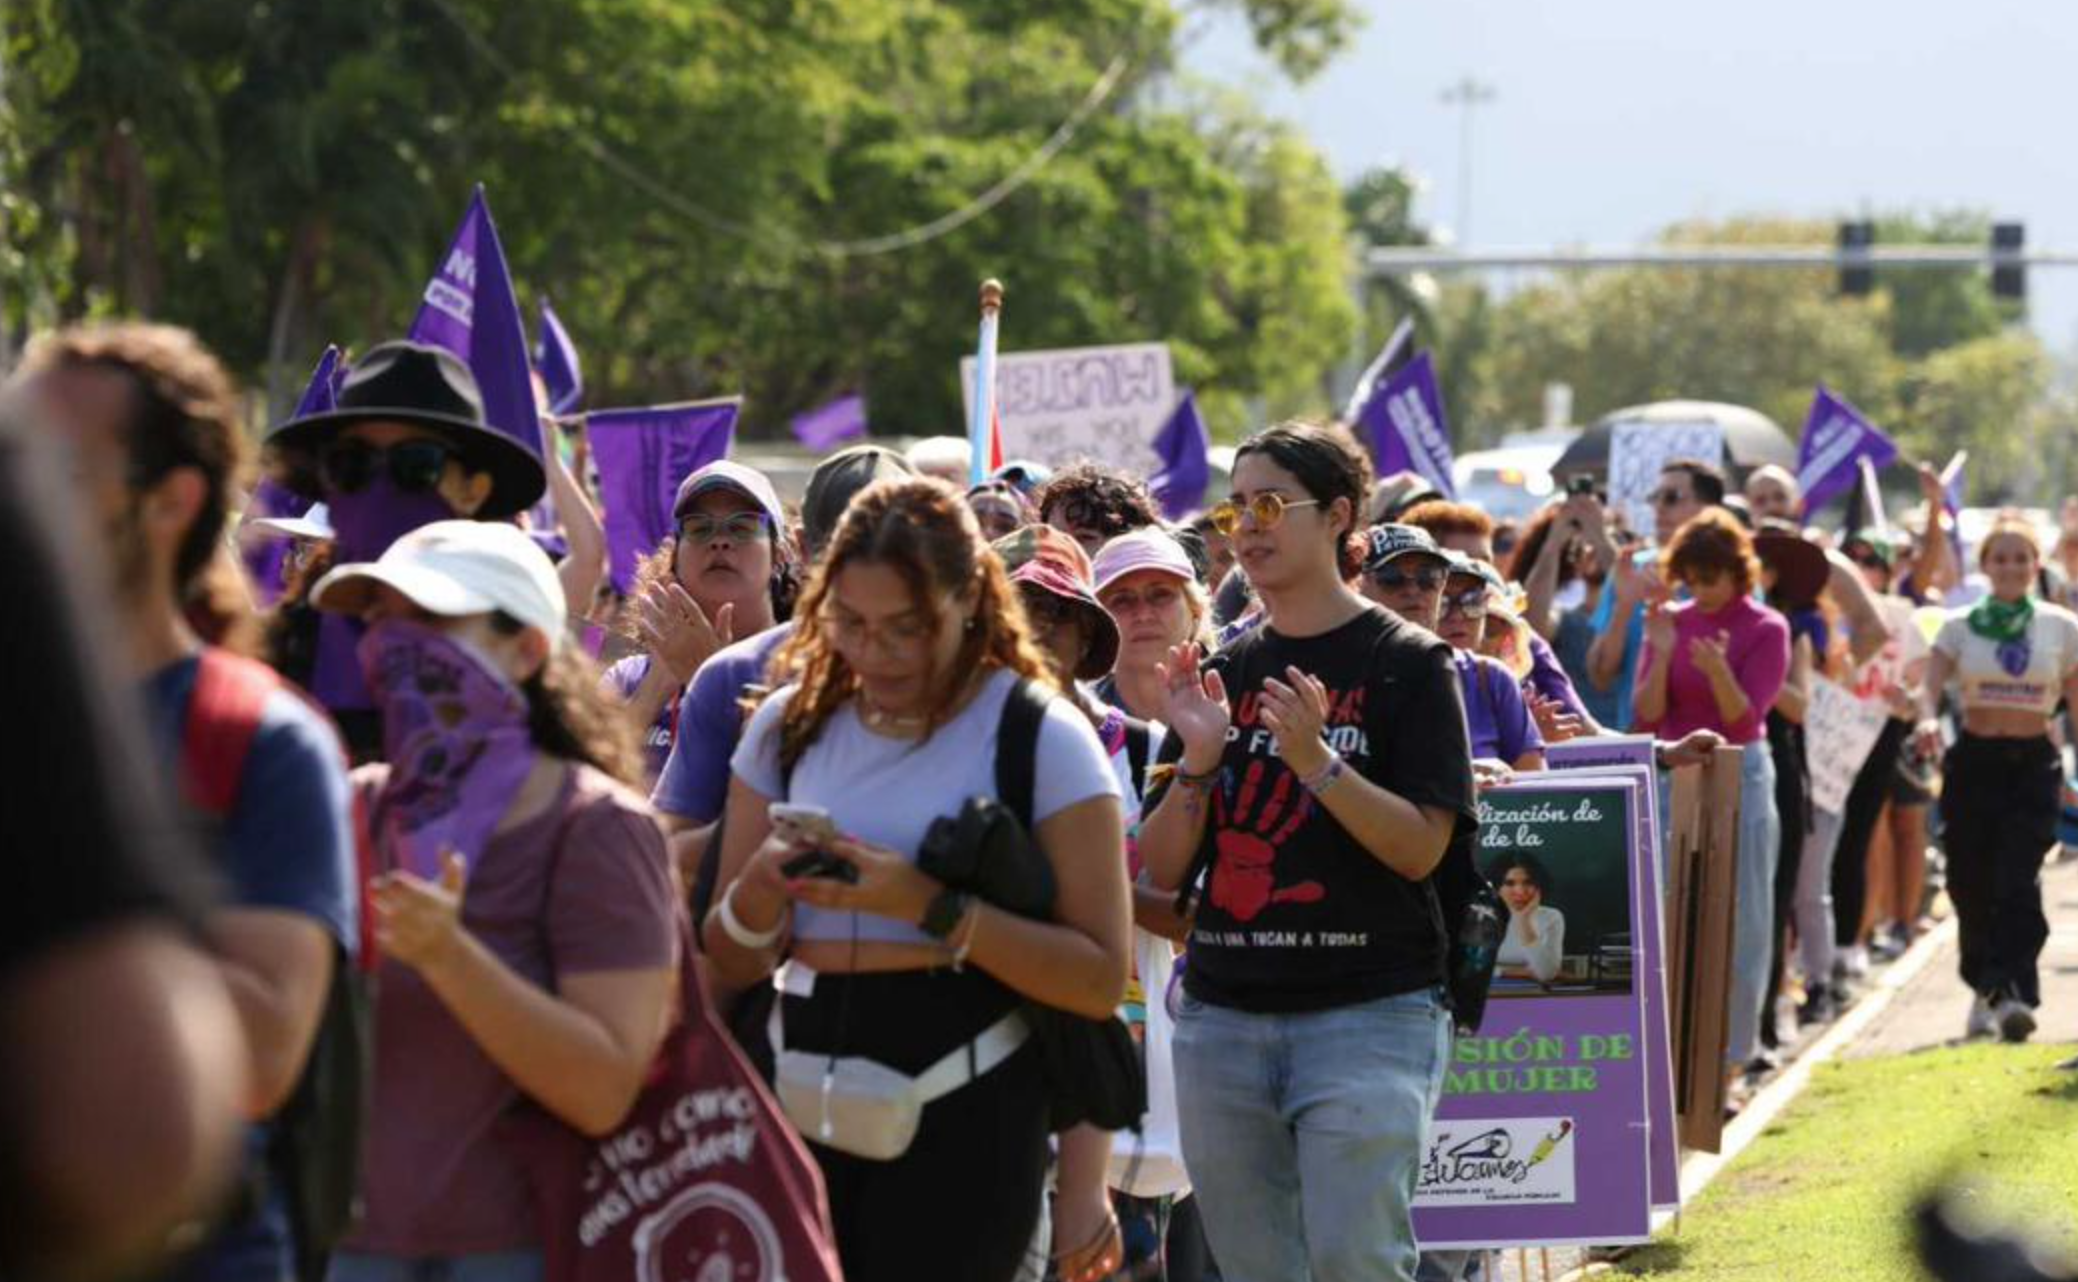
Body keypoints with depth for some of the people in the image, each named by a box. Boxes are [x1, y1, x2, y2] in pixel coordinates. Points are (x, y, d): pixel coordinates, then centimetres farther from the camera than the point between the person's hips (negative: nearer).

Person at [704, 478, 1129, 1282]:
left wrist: (931, 907, -21)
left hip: (963, 1124, -4)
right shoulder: (791, 726, 9)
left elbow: (1100, 978, -11)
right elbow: (731, 962, 13)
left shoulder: (1041, 738, -4)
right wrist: (759, 890, -10)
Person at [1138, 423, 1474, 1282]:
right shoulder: (1222, 672, 12)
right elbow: (1160, 870, 9)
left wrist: (1316, 760, -22)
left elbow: (1422, 848, -10)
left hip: (1367, 1013, -5)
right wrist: (1197, 760, -8)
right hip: (1223, 1017, 5)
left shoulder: (1406, 664, -2)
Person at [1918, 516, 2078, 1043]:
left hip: (2034, 763, -1)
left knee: (2017, 882, -15)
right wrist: (1927, 718, -29)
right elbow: (1931, 685, -7)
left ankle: (2015, 995, -22)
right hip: (1974, 761, 1)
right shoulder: (1960, 626, 4)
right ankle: (1985, 987, 25)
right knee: (1971, 882, 5)